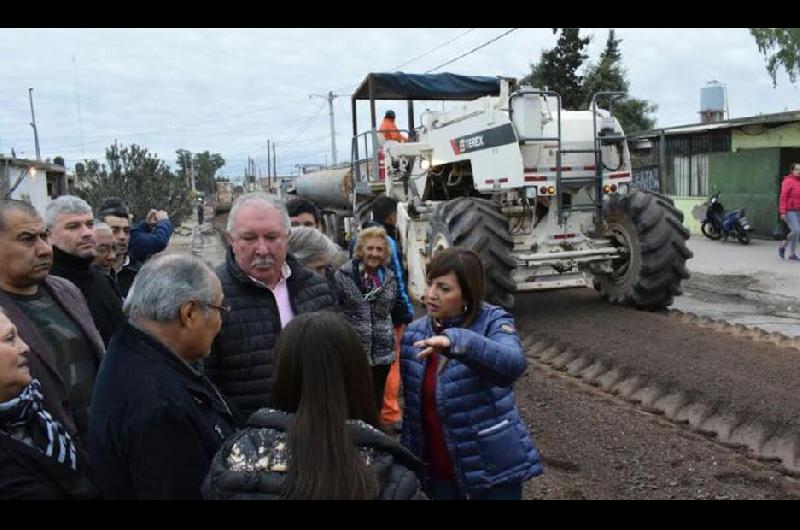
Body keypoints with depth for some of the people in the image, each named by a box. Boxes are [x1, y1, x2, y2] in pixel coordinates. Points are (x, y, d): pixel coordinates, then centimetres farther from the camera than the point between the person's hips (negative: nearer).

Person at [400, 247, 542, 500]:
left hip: (492, 468, -4)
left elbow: (513, 364, -36)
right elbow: (413, 405, 9)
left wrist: (456, 341, -49)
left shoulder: (492, 322, -14)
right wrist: (408, 456, 12)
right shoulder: (415, 333, -1)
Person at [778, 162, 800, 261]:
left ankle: (792, 254, 15)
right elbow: (783, 197, -13)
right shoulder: (788, 181, -10)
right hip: (789, 211, -7)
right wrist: (783, 212, -18)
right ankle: (783, 246, 8)